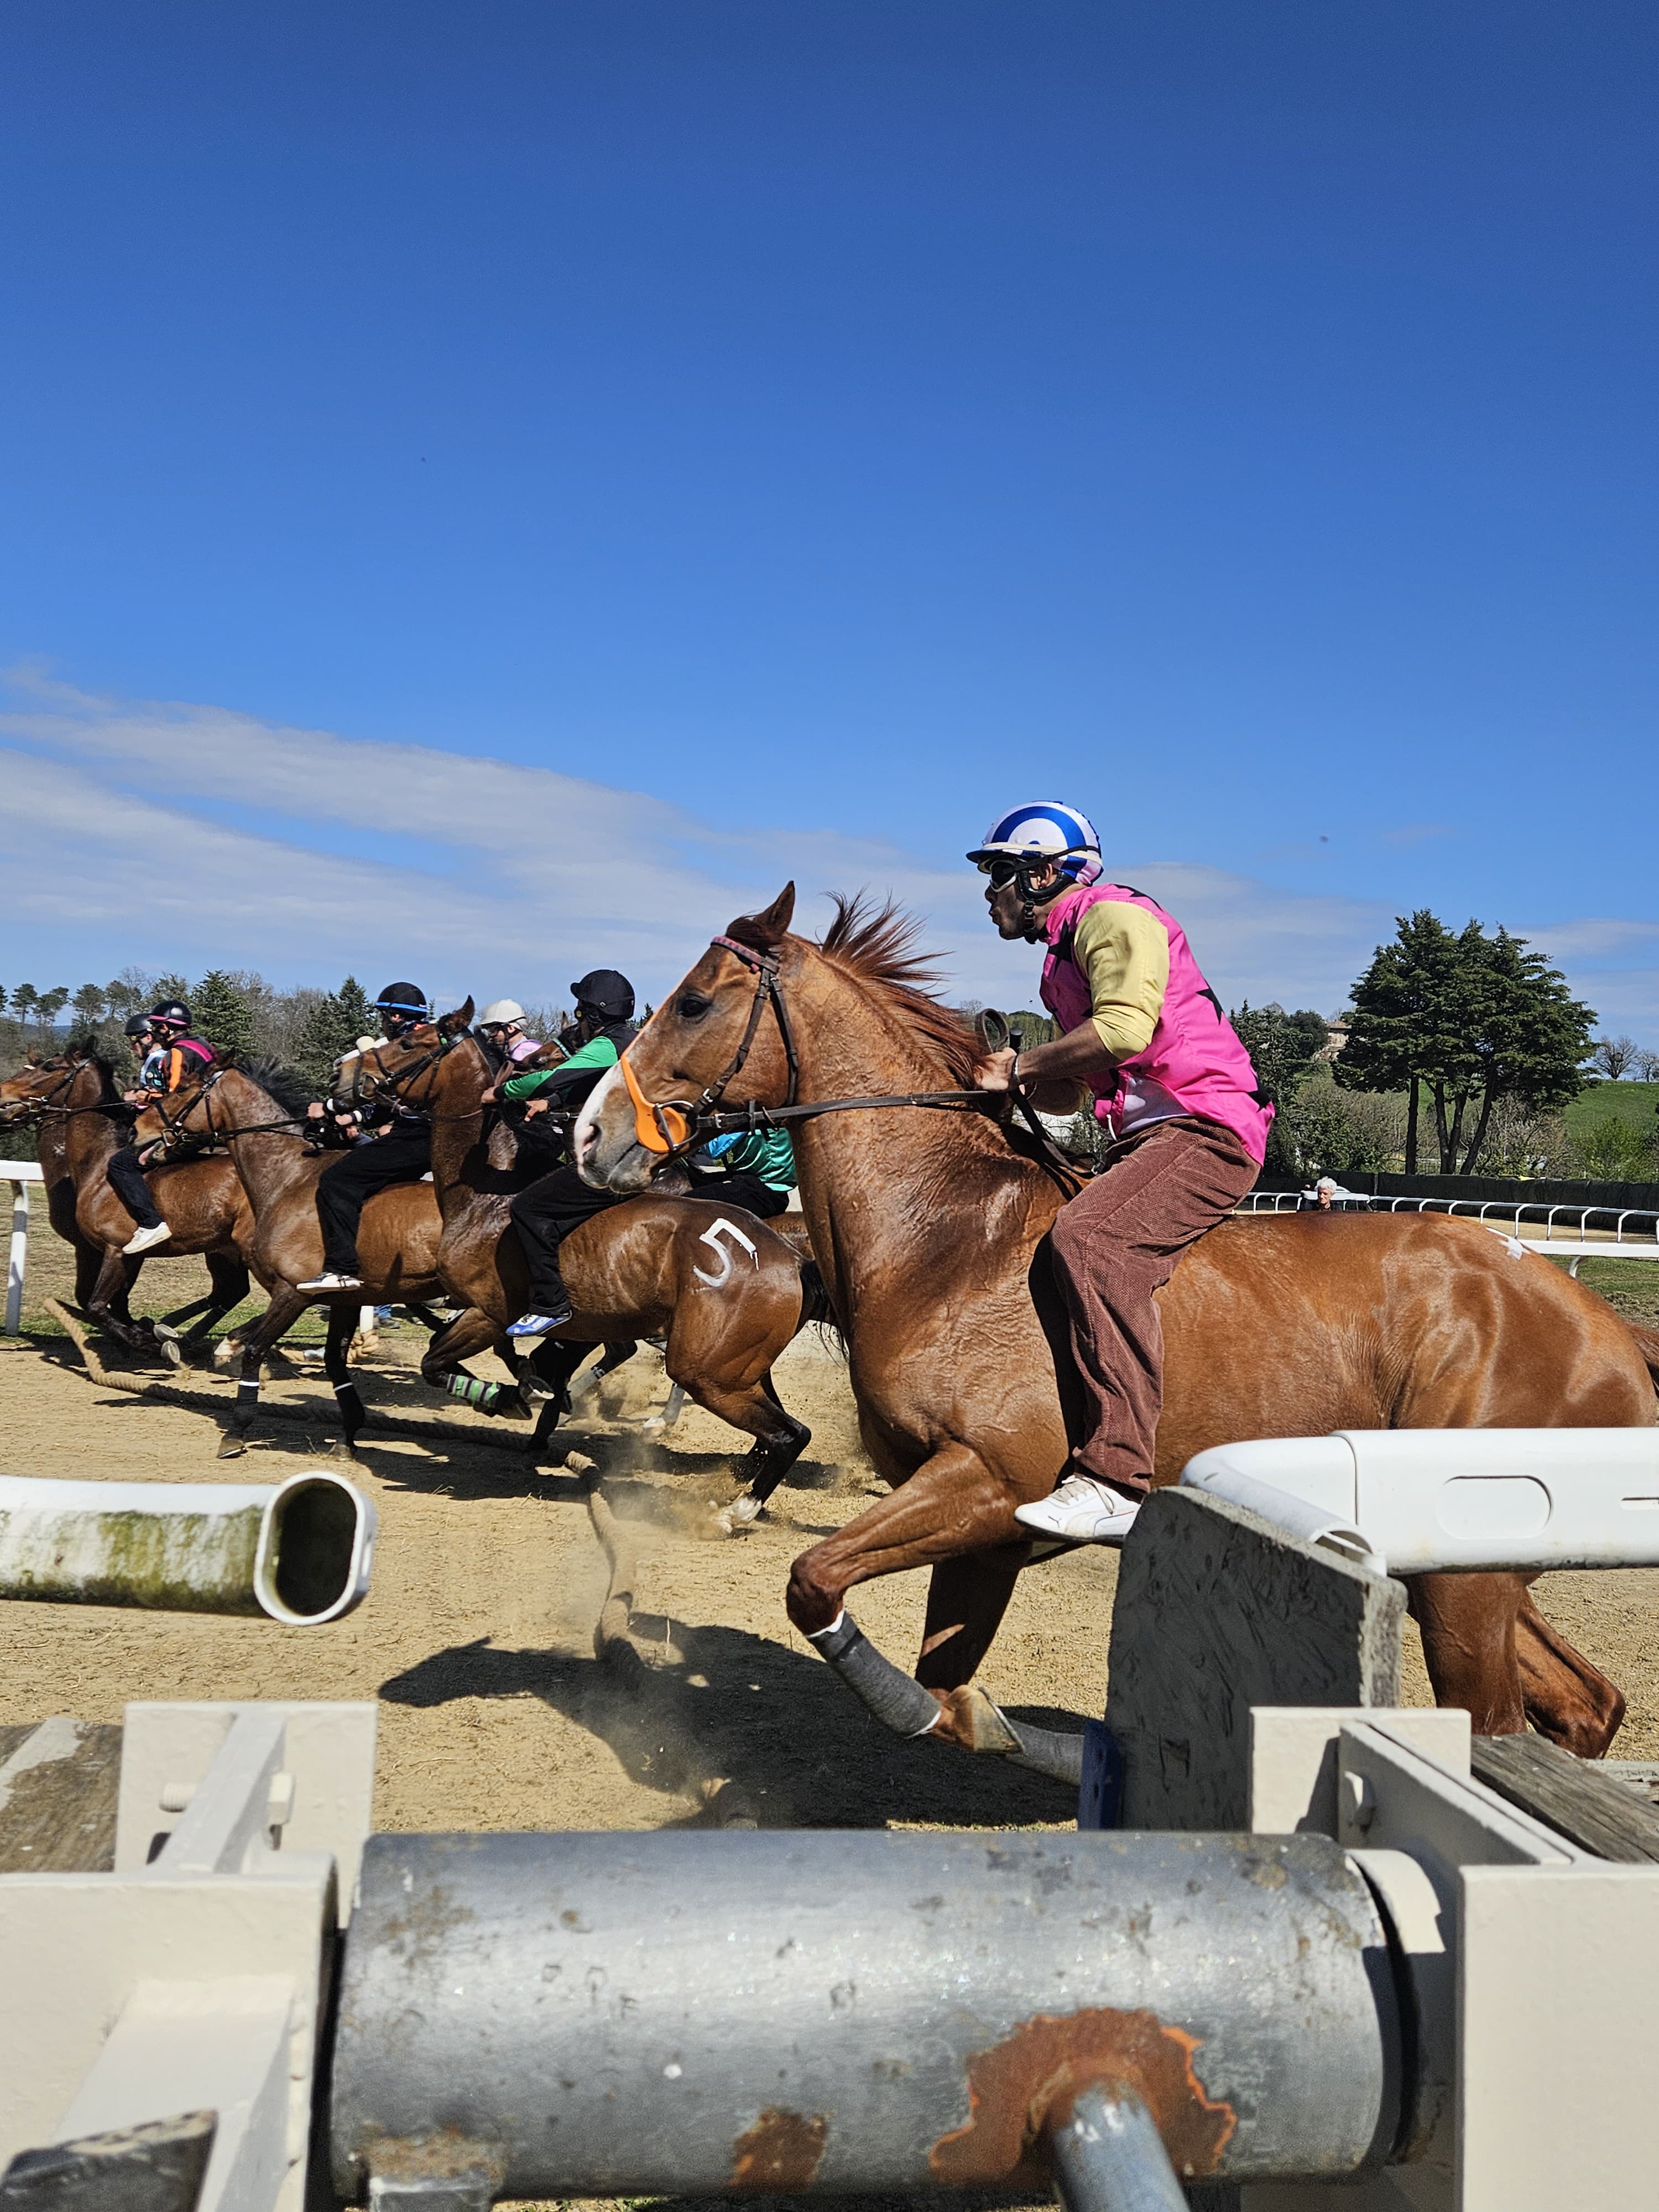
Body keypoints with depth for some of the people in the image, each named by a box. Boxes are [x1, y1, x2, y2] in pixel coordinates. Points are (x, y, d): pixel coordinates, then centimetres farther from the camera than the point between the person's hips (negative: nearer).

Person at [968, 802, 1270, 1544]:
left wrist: (1023, 1064, -11)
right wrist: (1006, 1080, 10)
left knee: (1087, 1237, -32)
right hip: (1142, 1140, 11)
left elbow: (1124, 1029, -23)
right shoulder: (1064, 955, 25)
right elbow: (1068, 1090, 28)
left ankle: (1116, 1478, -38)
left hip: (1205, 1131, -11)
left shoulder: (1112, 915, -6)